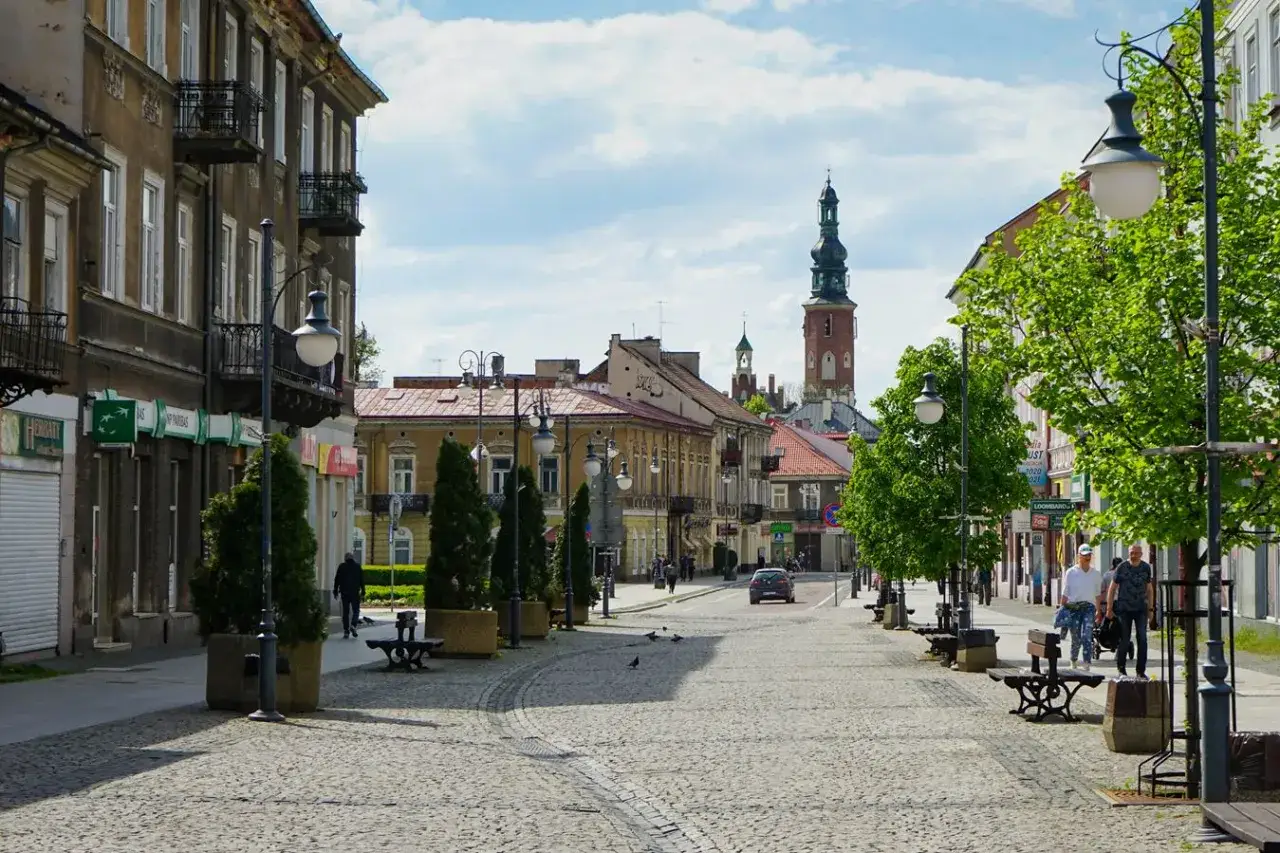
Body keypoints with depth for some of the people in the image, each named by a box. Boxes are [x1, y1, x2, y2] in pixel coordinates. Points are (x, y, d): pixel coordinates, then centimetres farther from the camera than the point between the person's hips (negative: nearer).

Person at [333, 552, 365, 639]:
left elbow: (337, 580, 3)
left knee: (345, 612, 5)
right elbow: (362, 580, 2)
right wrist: (363, 592, 5)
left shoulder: (341, 566, 3)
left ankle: (346, 631, 2)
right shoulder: (358, 566, 3)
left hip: (344, 592, 1)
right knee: (356, 610, 8)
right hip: (355, 593, -1)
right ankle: (353, 625, -16)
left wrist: (335, 592, 7)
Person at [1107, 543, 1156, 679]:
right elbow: (1112, 589, 2)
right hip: (1124, 608, -2)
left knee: (1142, 639, -6)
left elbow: (1149, 589, 16)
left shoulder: (1146, 568, 6)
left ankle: (1141, 671, -2)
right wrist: (1109, 608, -1)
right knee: (1124, 640, 1)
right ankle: (1121, 669, 15)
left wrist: (1151, 609, 12)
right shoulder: (1122, 567, -2)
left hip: (1141, 608, 2)